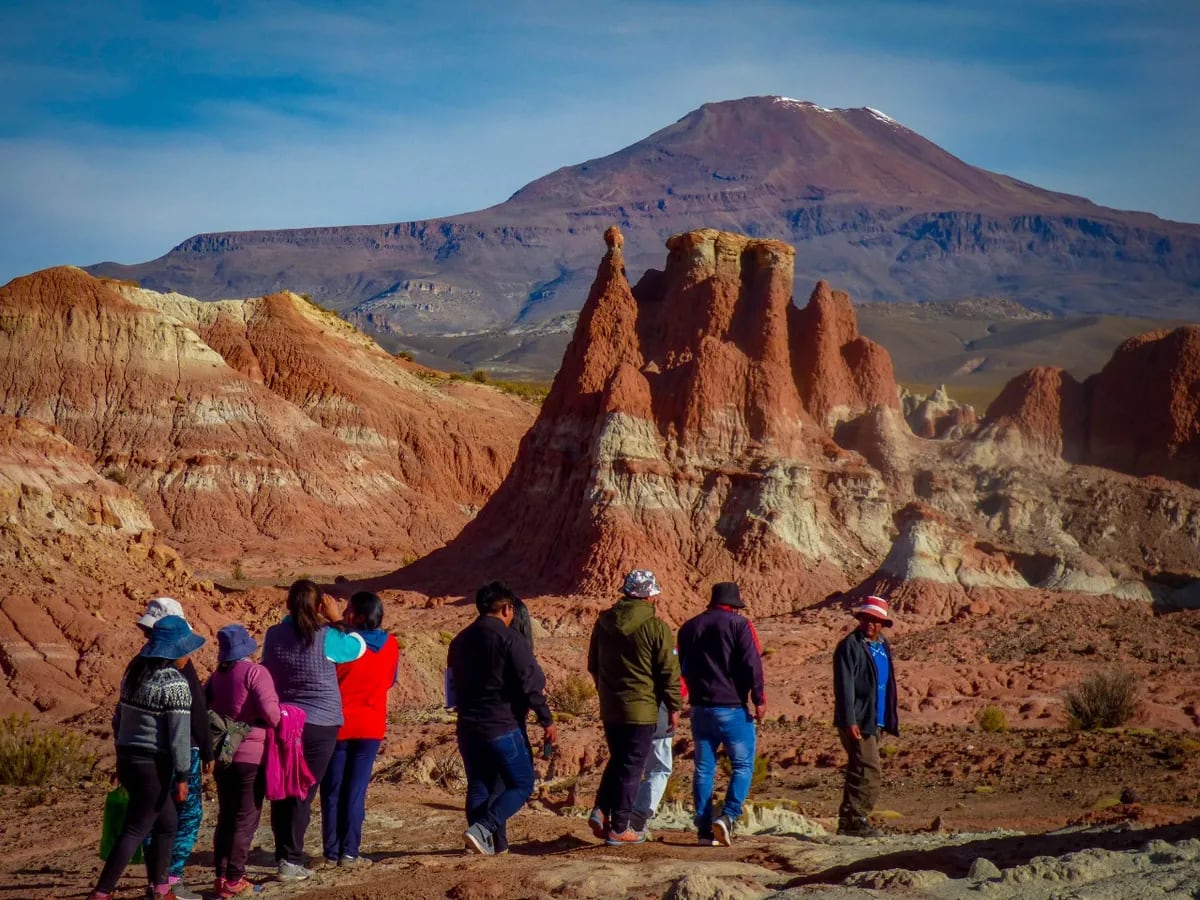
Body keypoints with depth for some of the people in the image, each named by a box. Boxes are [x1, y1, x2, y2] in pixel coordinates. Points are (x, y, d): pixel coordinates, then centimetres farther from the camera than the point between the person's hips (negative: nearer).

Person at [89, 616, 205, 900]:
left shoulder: (135, 672, 9)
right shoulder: (174, 684, -16)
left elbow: (119, 718, 17)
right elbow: (180, 734, -17)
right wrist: (182, 776, -14)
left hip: (127, 758, 9)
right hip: (153, 765, -9)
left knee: (167, 822, 20)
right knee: (135, 830, -3)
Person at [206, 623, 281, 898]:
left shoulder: (217, 676, 7)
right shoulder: (255, 672, -12)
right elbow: (269, 710, -22)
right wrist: (280, 722, -3)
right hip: (252, 755, -6)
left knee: (226, 817, 15)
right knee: (246, 819, 2)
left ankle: (221, 876, 16)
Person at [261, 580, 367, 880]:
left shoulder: (274, 636, -4)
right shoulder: (325, 638, -15)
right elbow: (358, 646, 1)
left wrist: (291, 617, 15)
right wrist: (337, 620, 13)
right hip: (319, 725, -4)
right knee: (303, 794, -1)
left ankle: (283, 854, 19)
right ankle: (292, 861, -2)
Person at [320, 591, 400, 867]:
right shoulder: (390, 646, -1)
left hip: (338, 725, -3)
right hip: (371, 727, 3)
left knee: (332, 791, 6)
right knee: (356, 790, 6)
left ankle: (332, 852, 5)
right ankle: (349, 852, 2)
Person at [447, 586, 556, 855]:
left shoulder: (460, 641, 12)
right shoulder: (509, 638, -11)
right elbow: (530, 682, -13)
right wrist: (546, 720, -7)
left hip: (467, 728, 7)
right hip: (502, 726, -6)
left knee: (478, 787, 15)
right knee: (522, 785, 2)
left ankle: (483, 842, 8)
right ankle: (482, 828, -15)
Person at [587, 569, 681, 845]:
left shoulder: (603, 622, 6)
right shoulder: (655, 627, -13)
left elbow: (593, 664, 17)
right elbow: (669, 671, -10)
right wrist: (674, 707, 0)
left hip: (609, 707, 5)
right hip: (641, 708, -5)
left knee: (617, 760, 21)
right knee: (632, 766, 2)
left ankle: (601, 810, 5)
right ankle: (620, 827, 5)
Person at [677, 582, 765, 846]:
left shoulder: (689, 627, 13)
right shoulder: (739, 624, -5)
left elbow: (683, 667, 20)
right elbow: (752, 664, -12)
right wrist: (759, 699, -8)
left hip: (700, 708, 5)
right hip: (732, 708, -5)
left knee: (704, 768, 8)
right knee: (743, 765, 2)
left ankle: (705, 830, 4)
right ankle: (727, 817, -16)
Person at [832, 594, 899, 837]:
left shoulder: (883, 647, 16)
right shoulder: (850, 646, -10)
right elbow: (844, 686, -16)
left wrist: (890, 719, 16)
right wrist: (850, 721, -22)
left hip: (875, 721, 9)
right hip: (858, 721, -9)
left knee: (859, 772, 12)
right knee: (868, 772, -13)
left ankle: (848, 821, 18)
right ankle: (855, 820, -8)